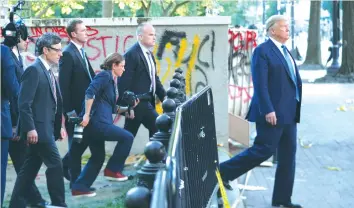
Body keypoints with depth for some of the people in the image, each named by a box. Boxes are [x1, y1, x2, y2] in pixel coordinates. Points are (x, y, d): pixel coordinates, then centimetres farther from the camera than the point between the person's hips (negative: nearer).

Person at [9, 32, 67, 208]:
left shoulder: (47, 71, 16)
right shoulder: (34, 70, -13)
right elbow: (24, 103, -19)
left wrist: (59, 126, 16)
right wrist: (30, 128, -23)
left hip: (45, 128, 9)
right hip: (38, 129, -9)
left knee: (30, 169, 11)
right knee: (55, 165, -7)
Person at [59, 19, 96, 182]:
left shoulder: (81, 52, 13)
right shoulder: (68, 54, -15)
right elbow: (63, 85, -18)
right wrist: (69, 111, -19)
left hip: (84, 107, 8)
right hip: (74, 109, -8)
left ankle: (65, 165, 33)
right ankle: (76, 182, 12)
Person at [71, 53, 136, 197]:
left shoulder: (112, 81, 22)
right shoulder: (104, 76, -6)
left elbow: (112, 108, 23)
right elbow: (90, 93, -20)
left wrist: (128, 108, 13)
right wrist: (86, 115, -24)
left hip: (98, 123, 10)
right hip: (96, 121, -10)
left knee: (98, 156, 14)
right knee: (127, 137, -7)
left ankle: (79, 187, 16)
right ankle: (112, 170, 1)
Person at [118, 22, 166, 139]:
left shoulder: (149, 54, 16)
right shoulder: (132, 54, -14)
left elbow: (154, 78, 20)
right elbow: (125, 81, -18)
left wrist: (163, 96, 8)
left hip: (147, 101, 9)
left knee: (129, 134, 12)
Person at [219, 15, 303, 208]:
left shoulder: (285, 51, 17)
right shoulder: (262, 51, -10)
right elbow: (260, 84, -17)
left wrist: (298, 108, 12)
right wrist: (267, 110, -23)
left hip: (289, 113, 9)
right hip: (272, 112, -9)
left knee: (288, 155, 8)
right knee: (263, 150, -8)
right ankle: (222, 172, 7)